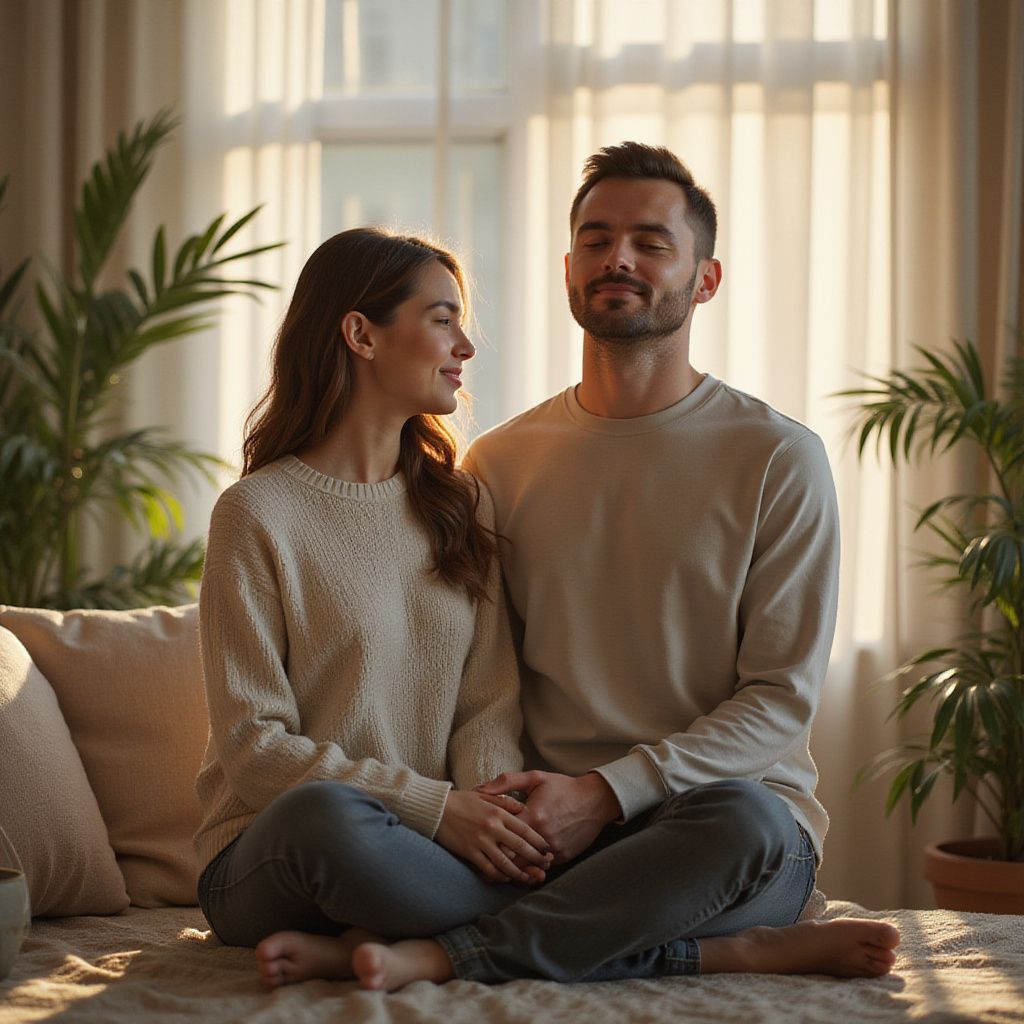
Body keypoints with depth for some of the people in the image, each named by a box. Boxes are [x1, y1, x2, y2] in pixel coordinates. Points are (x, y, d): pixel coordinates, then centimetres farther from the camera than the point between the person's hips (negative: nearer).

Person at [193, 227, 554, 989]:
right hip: (269, 856, -4)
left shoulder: (462, 504, 13)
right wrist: (433, 805, -20)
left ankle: (358, 948, -20)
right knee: (326, 812, -40)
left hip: (443, 836, 5)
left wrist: (494, 803, -17)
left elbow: (488, 704, 6)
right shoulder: (258, 513, -4)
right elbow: (254, 747, -9)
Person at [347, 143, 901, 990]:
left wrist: (610, 791, -16)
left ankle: (439, 954, -31)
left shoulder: (778, 459, 2)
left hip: (724, 812, -2)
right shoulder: (498, 463, 14)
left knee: (740, 818, -40)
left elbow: (782, 699, -2)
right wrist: (506, 804, -10)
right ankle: (734, 949, -25)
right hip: (542, 832, 2)